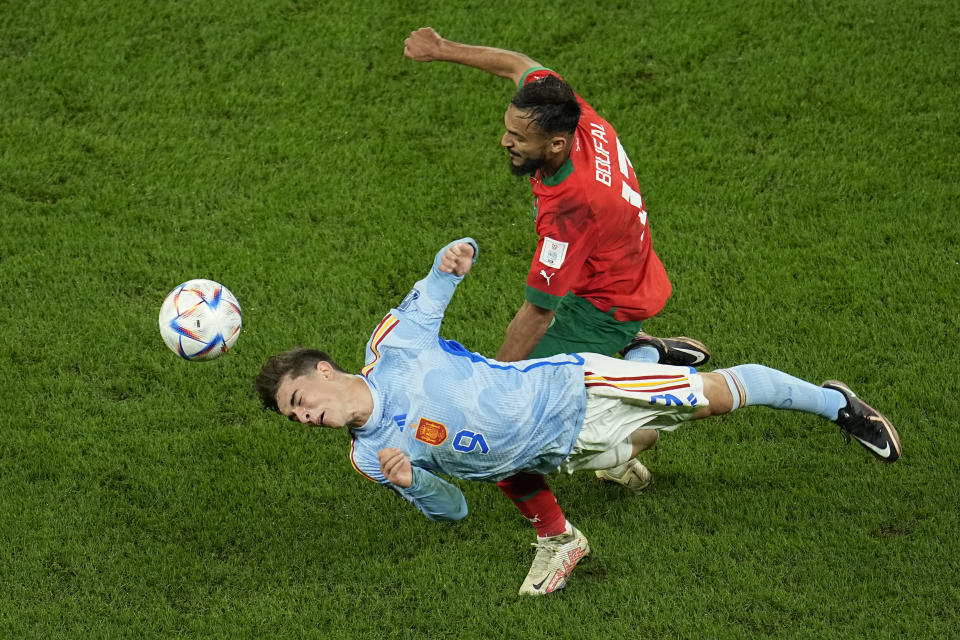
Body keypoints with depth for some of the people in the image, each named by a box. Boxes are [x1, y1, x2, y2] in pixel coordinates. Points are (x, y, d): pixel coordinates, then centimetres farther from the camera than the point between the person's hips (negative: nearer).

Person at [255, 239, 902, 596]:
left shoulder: (392, 344, -17)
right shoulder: (369, 456, -7)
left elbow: (434, 287, 0)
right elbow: (453, 509, 1)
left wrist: (453, 259, -25)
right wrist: (411, 483, -21)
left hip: (571, 388, -4)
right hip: (564, 453, 4)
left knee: (715, 392, -1)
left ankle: (834, 401, 23)